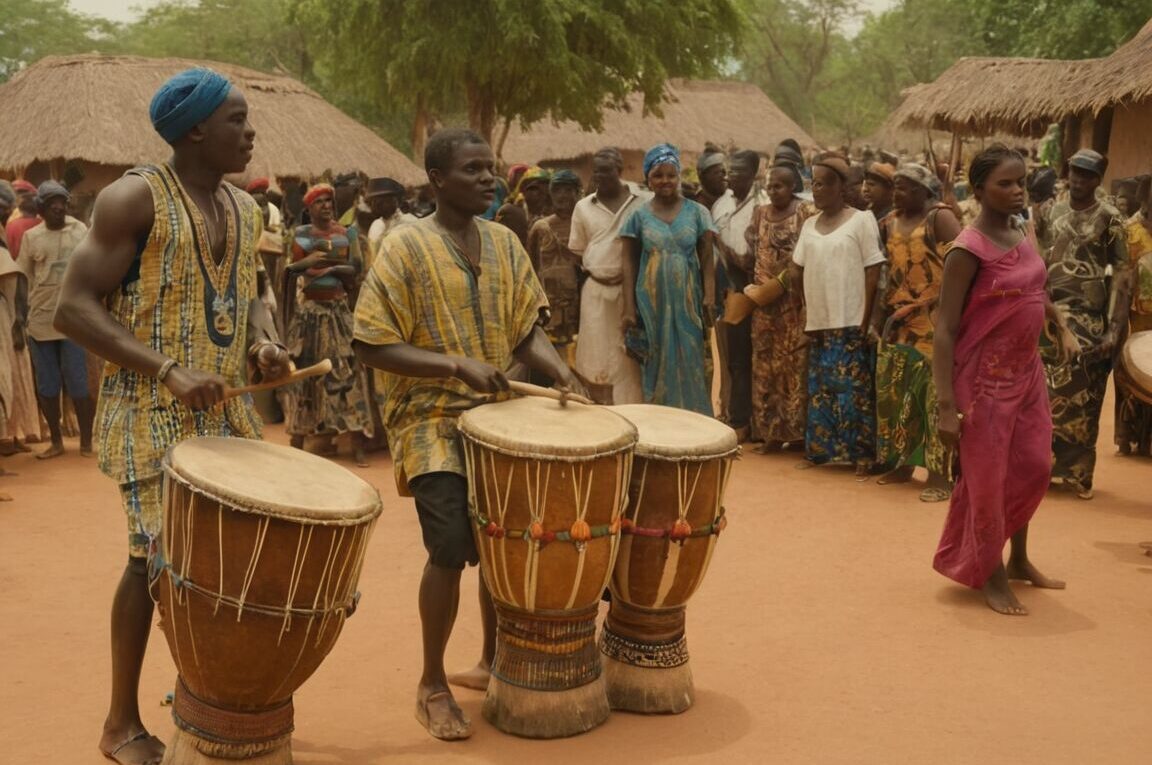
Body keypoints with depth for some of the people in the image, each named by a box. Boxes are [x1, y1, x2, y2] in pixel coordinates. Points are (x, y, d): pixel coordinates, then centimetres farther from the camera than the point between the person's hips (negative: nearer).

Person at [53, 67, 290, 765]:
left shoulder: (245, 208, 10)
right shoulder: (134, 199, -13)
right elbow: (74, 308, -17)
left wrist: (264, 345, -2)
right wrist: (168, 371, -26)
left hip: (228, 409, 7)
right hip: (152, 414, -7)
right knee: (156, 556, -6)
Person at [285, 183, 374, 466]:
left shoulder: (346, 233, 5)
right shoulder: (299, 234, 7)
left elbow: (355, 269, -3)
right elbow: (285, 268, 3)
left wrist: (331, 268, -18)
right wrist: (306, 262, -15)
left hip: (338, 309, -1)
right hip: (307, 309, 1)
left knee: (346, 369, -7)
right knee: (304, 370, 4)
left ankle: (357, 444, -8)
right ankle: (299, 439, 14)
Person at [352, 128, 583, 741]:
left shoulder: (505, 244, 7)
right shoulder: (405, 248, -9)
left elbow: (527, 329, 10)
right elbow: (373, 347, -13)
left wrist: (563, 375, -10)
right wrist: (457, 365, -24)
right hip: (433, 420, -6)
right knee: (452, 548, -15)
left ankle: (493, 661, 31)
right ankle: (432, 684, 5)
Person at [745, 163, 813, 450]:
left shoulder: (807, 213, -2)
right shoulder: (760, 213, 12)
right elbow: (753, 252, 12)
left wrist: (790, 277, -16)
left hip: (796, 300, -5)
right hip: (764, 299, 5)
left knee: (795, 362, -3)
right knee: (766, 363, 6)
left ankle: (797, 430, 5)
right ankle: (771, 430, 13)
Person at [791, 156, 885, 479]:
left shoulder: (861, 220, -4)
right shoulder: (810, 225, 13)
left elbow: (873, 271, -7)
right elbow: (798, 271, 16)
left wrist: (866, 319, -12)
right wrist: (808, 311, 6)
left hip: (851, 322, -6)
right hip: (818, 321, 6)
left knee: (854, 389, -4)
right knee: (820, 389, 11)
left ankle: (862, 456, 2)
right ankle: (818, 449, 20)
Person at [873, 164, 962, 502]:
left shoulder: (940, 217, -8)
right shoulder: (890, 223, 13)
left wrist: (950, 308, -19)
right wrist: (885, 311, 15)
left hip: (934, 319, -7)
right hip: (899, 319, 7)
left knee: (935, 394, -7)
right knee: (893, 390, 8)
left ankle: (939, 474, -3)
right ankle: (902, 464, 20)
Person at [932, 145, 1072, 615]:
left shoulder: (1023, 235, 5)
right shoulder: (969, 250, -19)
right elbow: (944, 330, -21)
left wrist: (1061, 326, 10)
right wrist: (946, 406, -25)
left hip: (1027, 371, 8)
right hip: (985, 379, -8)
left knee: (1033, 467, 16)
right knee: (987, 479, 3)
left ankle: (1018, 559, 35)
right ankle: (991, 575, 20)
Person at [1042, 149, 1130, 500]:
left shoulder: (1110, 219, -5)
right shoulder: (1053, 214, 10)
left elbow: (1122, 275, -8)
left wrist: (1114, 330, -14)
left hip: (1088, 319, -4)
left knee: (1080, 397, 0)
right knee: (1046, 393, 5)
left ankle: (1078, 471, 10)